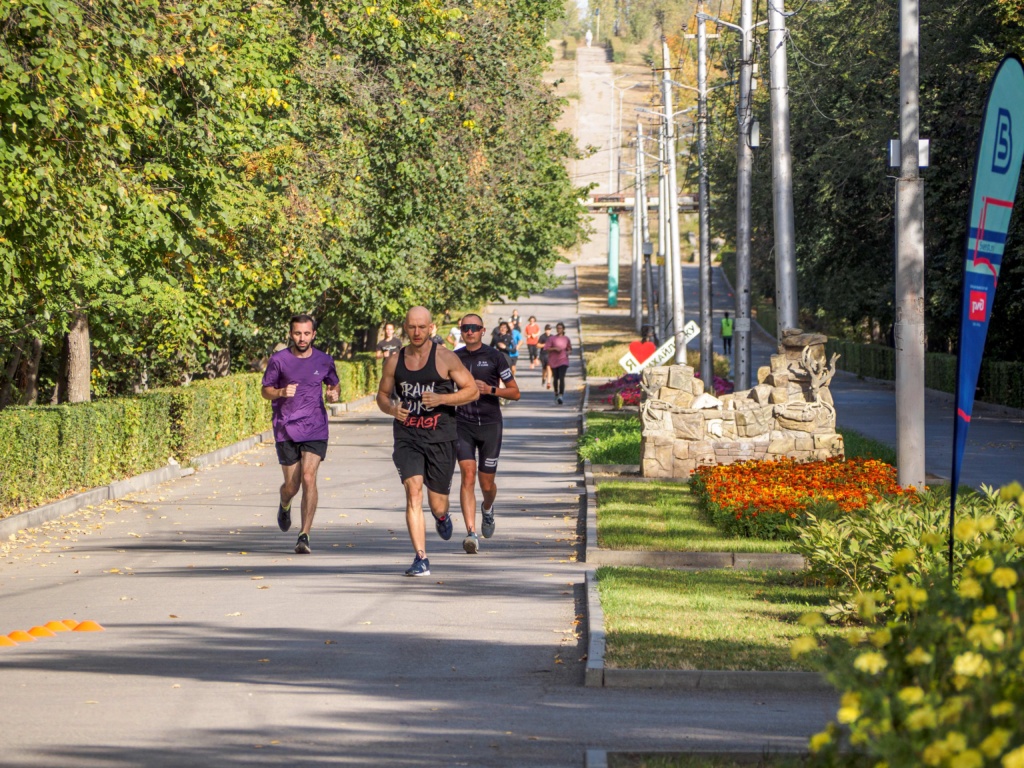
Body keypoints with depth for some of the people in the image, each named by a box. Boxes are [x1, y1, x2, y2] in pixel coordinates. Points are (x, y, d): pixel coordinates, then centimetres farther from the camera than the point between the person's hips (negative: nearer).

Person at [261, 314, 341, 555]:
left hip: (315, 429, 0)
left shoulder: (324, 361, 4)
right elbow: (265, 389, 7)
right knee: (291, 485, 5)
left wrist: (334, 394, -2)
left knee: (308, 478, -17)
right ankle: (284, 506, 44)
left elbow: (334, 383, 21)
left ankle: (304, 536, -13)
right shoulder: (278, 360, -1)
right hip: (286, 429, 0)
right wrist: (281, 392, -14)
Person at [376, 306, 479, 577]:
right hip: (407, 437, 1)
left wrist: (441, 398, -17)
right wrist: (391, 409, -6)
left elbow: (472, 390, -1)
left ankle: (442, 516, 44)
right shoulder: (394, 361, 7)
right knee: (413, 491, -17)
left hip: (440, 438, -1)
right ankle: (421, 559, -16)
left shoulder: (445, 358, -2)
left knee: (437, 504, 4)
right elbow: (382, 394, 18)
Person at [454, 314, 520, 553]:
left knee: (486, 483, 7)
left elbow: (515, 392, -1)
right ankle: (471, 534, -21)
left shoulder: (494, 357, -2)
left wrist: (490, 390, -16)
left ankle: (487, 509, 45)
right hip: (463, 425, 1)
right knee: (468, 475, -16)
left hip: (490, 425, -1)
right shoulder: (454, 358, 6)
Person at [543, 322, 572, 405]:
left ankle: (561, 395, -23)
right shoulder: (552, 338, 1)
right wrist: (554, 348, -16)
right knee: (555, 378, 11)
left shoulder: (566, 339, 7)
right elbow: (547, 348, -2)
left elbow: (569, 348, 18)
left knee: (562, 378, -15)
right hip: (554, 361, 1)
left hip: (563, 361, -1)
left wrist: (568, 352, -4)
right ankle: (556, 393, 33)